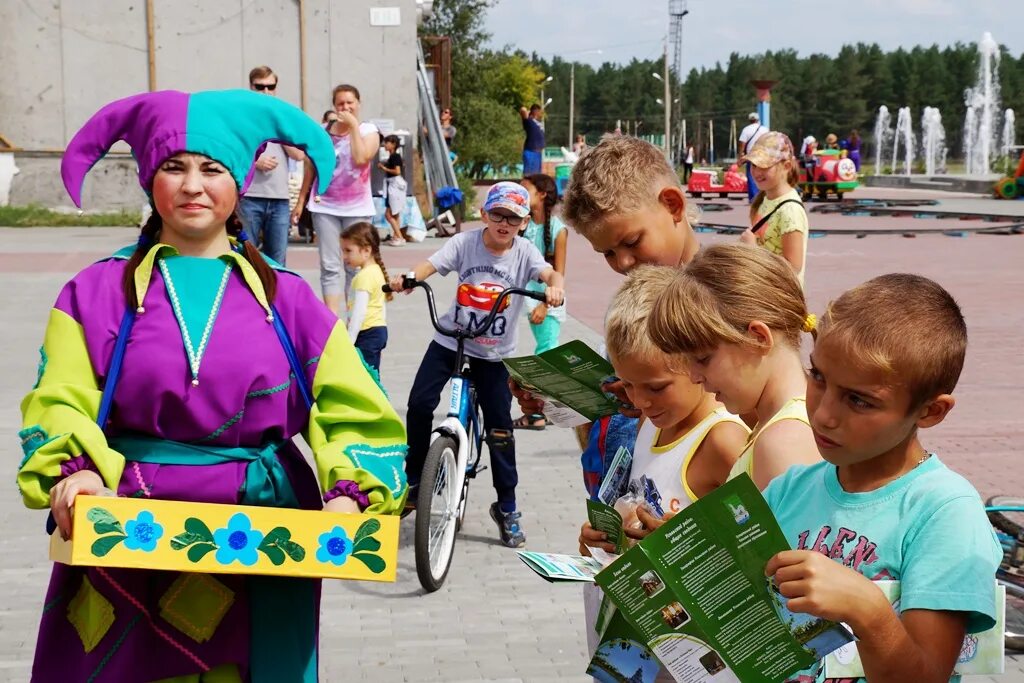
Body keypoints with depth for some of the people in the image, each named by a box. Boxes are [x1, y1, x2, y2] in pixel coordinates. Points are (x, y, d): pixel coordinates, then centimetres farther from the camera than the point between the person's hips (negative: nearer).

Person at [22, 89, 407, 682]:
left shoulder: (287, 299, 4)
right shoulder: (97, 293, 3)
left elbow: (354, 414, -1)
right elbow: (60, 408, -5)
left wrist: (350, 491, -19)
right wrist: (73, 473, -25)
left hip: (261, 541, 1)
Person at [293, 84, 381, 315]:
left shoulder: (369, 131, 0)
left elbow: (361, 158, -19)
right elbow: (311, 168, 12)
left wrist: (353, 125, -14)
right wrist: (301, 201, 11)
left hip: (357, 208, -1)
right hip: (325, 206, 1)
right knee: (330, 266, -3)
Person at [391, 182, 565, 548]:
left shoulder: (524, 251, -9)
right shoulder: (465, 242, -9)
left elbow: (549, 272, -25)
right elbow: (431, 264, -21)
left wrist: (554, 286, -49)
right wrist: (406, 277, -42)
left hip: (494, 352, 0)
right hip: (450, 339, 0)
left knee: (500, 428, 0)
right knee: (419, 403, -13)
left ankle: (507, 507, 14)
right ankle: (413, 480, 10)